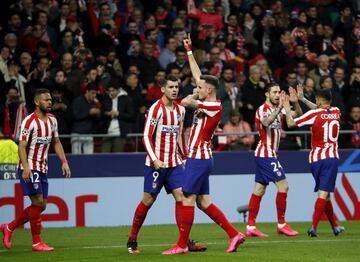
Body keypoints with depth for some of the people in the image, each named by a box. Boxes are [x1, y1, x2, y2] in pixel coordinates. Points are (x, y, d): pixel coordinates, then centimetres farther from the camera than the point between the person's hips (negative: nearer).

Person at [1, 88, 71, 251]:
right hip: (29, 168, -8)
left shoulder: (52, 120, 10)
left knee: (41, 205, 7)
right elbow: (22, 146, -17)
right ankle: (37, 242, -5)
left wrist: (64, 161, 7)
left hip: (42, 169, 8)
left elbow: (56, 143, 19)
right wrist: (26, 168, -27)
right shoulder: (29, 121, -14)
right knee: (38, 202, -12)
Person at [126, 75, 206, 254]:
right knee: (148, 200, 0)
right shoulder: (156, 109, -11)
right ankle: (132, 240, 13)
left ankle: (185, 241, -6)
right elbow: (146, 137, -14)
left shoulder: (180, 109, 9)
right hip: (156, 163, -6)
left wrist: (184, 157, 18)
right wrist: (155, 160, -23)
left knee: (181, 197, -5)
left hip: (174, 163, 6)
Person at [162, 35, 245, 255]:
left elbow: (185, 102, -18)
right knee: (203, 202, 10)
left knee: (188, 200, -7)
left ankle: (182, 245, -5)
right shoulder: (206, 103, 12)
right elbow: (197, 74, 22)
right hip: (199, 157, 10)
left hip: (200, 158, -10)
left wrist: (192, 97, 5)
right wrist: (189, 52, 27)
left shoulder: (214, 106, -13)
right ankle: (234, 235, 9)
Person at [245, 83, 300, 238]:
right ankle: (281, 224, -6)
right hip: (266, 154, -9)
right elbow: (266, 122, -34)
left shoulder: (278, 109, 13)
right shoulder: (262, 109, -12)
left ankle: (250, 227, 6)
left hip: (269, 154, 9)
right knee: (283, 184, -11)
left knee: (259, 189, 6)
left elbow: (298, 115, 11)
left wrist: (295, 102, -7)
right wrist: (279, 108, -42)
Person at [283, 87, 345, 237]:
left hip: (315, 159, 0)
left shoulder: (314, 114, -5)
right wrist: (302, 99, 28)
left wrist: (287, 107, 11)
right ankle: (313, 227, -21)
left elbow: (291, 123, -3)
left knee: (324, 193, 14)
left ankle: (334, 226, 24)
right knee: (323, 193, -8)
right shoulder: (336, 112, 6)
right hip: (331, 157, 0)